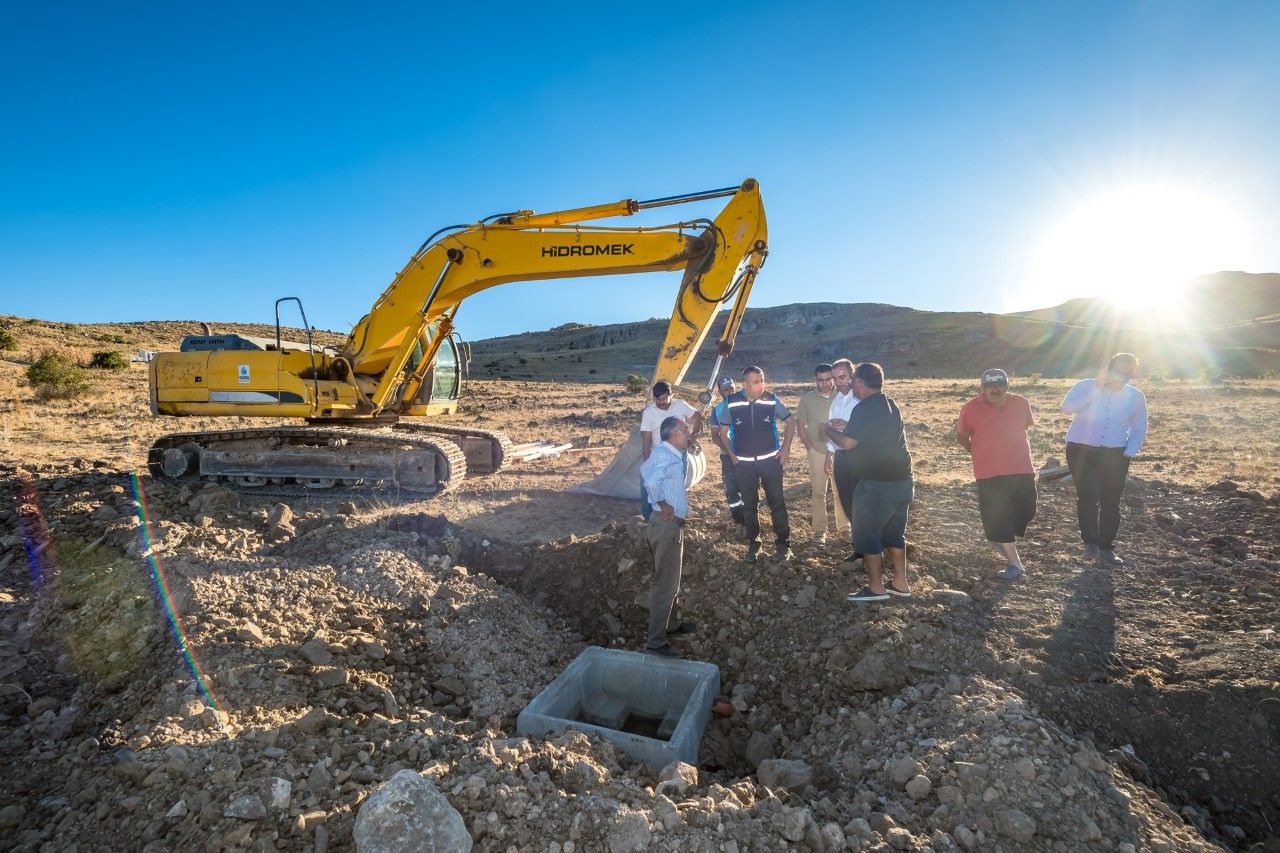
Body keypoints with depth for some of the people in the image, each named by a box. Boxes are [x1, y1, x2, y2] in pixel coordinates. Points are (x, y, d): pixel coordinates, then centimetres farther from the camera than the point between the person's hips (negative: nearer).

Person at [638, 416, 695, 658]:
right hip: (666, 526, -10)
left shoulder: (675, 454, 9)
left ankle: (672, 623, 44)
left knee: (672, 579, 25)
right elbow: (651, 481, -40)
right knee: (666, 585, -1)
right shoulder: (665, 454, -21)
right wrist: (663, 504, -23)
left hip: (674, 525, 10)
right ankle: (655, 642, 11)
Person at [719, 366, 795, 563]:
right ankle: (753, 544, 26)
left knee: (777, 503, 3)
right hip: (743, 464, 1)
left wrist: (786, 447, -1)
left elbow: (790, 421, 6)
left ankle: (784, 545, 16)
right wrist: (732, 455, 0)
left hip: (770, 460, -1)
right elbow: (724, 432, 6)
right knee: (749, 506, 11)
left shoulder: (771, 400, -9)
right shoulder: (731, 403, -8)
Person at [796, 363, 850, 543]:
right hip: (817, 452, 0)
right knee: (818, 492, 4)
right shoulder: (808, 398, -1)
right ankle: (819, 530, 15)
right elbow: (800, 425, 5)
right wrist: (809, 447, -4)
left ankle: (844, 527, 25)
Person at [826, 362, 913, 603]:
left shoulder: (864, 409, -17)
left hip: (877, 484, -9)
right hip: (903, 482, 9)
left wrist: (829, 430, -1)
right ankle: (900, 584, 27)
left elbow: (848, 442, -18)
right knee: (894, 533, 19)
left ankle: (876, 587, 11)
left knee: (866, 535, 4)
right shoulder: (891, 406, 11)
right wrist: (848, 425, 24)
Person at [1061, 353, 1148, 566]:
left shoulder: (1136, 397, 4)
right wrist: (1096, 389, -23)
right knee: (1087, 497, -15)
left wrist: (1128, 454, -2)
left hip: (1116, 455, 3)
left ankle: (1106, 549, 20)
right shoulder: (1086, 386, -5)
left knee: (1111, 503, 7)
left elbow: (1139, 430, 11)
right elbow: (1067, 407, -23)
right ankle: (1090, 543, 2)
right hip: (1082, 450, -3)